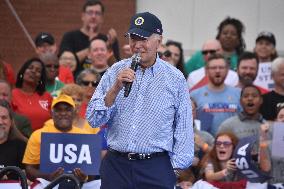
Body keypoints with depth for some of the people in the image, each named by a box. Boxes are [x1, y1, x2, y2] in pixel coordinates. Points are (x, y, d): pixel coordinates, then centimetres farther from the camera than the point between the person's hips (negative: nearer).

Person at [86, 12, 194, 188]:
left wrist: (175, 167, -2)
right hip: (116, 165, 2)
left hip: (156, 167, -2)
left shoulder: (176, 79, 3)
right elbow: (93, 119, 0)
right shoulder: (115, 72, 7)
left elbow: (184, 130, 6)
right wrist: (116, 88, -12)